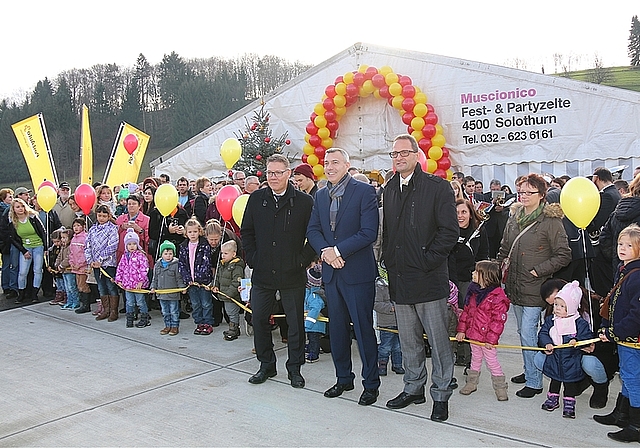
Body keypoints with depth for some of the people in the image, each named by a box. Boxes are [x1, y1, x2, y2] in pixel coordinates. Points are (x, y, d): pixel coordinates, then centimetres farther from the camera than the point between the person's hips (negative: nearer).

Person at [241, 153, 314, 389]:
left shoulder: (305, 201, -3)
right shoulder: (256, 199, 6)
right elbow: (246, 232, 11)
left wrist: (303, 260, -8)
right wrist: (252, 259, 2)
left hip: (292, 274, -3)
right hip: (262, 273, 3)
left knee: (296, 323, 6)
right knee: (259, 320, 8)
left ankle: (295, 368, 21)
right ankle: (266, 365, 25)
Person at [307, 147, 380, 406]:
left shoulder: (364, 191, -7)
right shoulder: (320, 196, 12)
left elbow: (369, 232, -15)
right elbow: (312, 230, 9)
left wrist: (338, 250, -17)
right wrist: (325, 251, -11)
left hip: (358, 272, -6)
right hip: (331, 272, 6)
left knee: (364, 329, 1)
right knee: (337, 328, 14)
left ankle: (371, 383, 14)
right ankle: (343, 378, 28)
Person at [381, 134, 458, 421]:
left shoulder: (437, 187, -5)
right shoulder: (390, 190, 13)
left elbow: (450, 231, -10)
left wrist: (428, 260, -14)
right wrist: (389, 260, 9)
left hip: (429, 278, -6)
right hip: (400, 279, 6)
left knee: (438, 340, 3)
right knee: (408, 341, 15)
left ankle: (441, 395, 16)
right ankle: (413, 389, 29)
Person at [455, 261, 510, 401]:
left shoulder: (498, 297, -18)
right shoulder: (473, 292, 4)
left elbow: (498, 320, -17)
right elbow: (466, 311, 11)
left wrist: (491, 339, -17)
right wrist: (461, 330, 6)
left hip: (487, 337, -6)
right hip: (473, 334, 7)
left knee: (492, 362, 5)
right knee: (475, 359, 21)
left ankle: (500, 388, 20)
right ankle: (471, 383, 34)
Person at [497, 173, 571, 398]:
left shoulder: (551, 221, -10)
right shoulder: (514, 217, 9)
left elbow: (564, 255, -10)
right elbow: (504, 249, 20)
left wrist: (538, 270, -14)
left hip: (534, 288, -7)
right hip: (515, 286, 7)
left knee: (528, 333, -7)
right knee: (523, 332, 16)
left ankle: (534, 381, 5)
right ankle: (529, 371, 31)